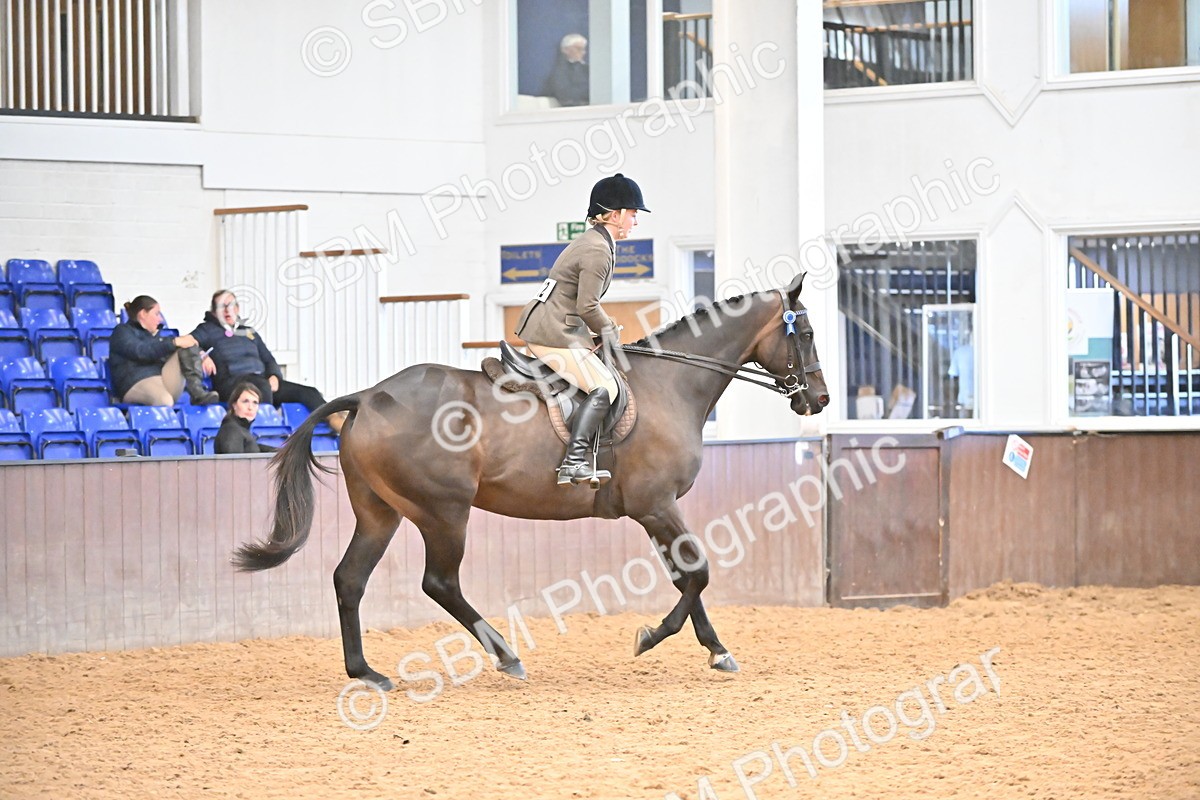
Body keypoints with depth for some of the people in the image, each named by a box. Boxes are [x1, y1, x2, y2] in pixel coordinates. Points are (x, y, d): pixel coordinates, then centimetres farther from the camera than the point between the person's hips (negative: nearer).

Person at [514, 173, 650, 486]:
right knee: (604, 387, -18)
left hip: (540, 327, 11)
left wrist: (608, 329, 15)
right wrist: (611, 333, -2)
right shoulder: (598, 251, -16)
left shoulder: (591, 242, 17)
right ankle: (574, 461, -28)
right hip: (553, 333, -11)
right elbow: (588, 307, -19)